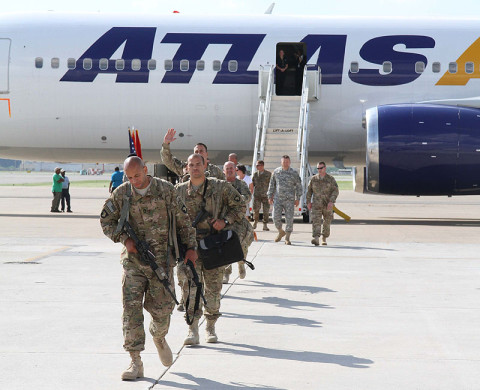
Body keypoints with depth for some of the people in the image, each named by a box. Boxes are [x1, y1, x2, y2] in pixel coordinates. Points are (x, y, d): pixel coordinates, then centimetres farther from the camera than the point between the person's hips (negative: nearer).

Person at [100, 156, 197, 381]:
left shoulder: (166, 190, -1)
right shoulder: (121, 194, 1)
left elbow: (183, 220, 6)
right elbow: (106, 221, 8)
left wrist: (191, 247, 1)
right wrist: (124, 239, -7)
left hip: (162, 260, 0)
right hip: (133, 260, 1)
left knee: (161, 309, 4)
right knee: (131, 309, -9)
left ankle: (159, 337, 39)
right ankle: (136, 362, -6)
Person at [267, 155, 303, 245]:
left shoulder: (294, 173, 0)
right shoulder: (276, 172, 6)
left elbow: (298, 186, 5)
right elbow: (272, 185, 13)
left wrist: (297, 199, 0)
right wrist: (270, 196, 10)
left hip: (289, 200, -2)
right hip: (278, 199, 2)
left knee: (289, 219, -4)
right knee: (276, 217, -5)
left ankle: (287, 238, 7)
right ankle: (281, 232, 22)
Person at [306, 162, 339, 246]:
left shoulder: (331, 179, -2)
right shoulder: (313, 179, 5)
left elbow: (335, 191, -8)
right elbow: (309, 191, 13)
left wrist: (332, 201, -20)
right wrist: (308, 202, 6)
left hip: (327, 205, 0)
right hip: (316, 204, 0)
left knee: (327, 222, 11)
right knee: (316, 221, -17)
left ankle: (324, 238, 31)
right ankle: (316, 239, -28)